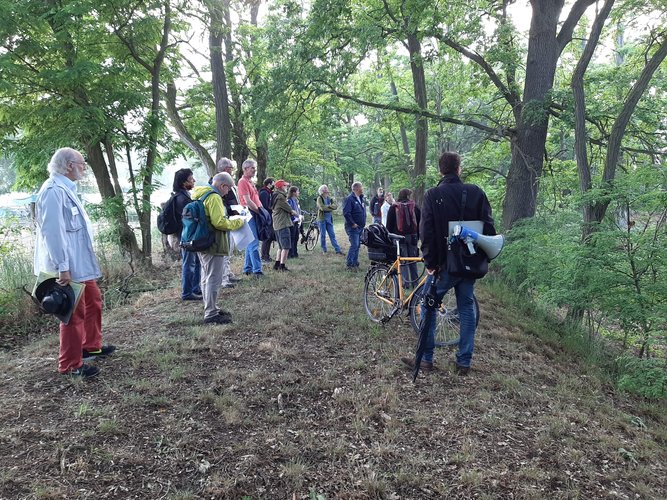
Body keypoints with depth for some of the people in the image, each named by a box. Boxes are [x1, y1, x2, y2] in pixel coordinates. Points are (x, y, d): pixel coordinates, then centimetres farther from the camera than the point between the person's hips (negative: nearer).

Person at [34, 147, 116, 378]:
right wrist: (63, 267, -26)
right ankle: (70, 365, 12)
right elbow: (52, 231, -25)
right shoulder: (53, 191, -19)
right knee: (74, 313, -1)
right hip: (69, 267, -10)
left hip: (81, 263, 10)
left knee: (93, 302, 21)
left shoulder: (65, 189, 13)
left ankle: (91, 346, 38)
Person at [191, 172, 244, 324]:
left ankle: (211, 309, 28)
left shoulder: (200, 195, 15)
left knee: (207, 278, 17)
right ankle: (211, 314, -2)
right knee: (214, 279, -5)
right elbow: (219, 222, -22)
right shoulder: (214, 198, -15)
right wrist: (237, 223, -8)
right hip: (212, 245, -10)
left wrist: (229, 220, 18)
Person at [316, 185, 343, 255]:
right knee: (323, 235, 3)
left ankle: (337, 250, 3)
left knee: (332, 235, 5)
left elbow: (335, 206, -4)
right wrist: (331, 207, -11)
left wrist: (328, 206, -19)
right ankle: (324, 250, 15)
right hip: (322, 218, -4)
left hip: (329, 219, 4)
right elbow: (322, 208, -20)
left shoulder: (330, 198, 8)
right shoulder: (319, 199, -7)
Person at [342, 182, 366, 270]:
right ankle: (350, 265, -2)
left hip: (360, 227, 9)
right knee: (354, 245, -10)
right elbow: (346, 213, -22)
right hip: (353, 227, -9)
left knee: (357, 245, 12)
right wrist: (352, 224, -19)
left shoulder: (361, 198, 14)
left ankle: (355, 263, 20)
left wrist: (363, 223, 15)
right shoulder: (349, 199, -15)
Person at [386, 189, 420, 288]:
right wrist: (418, 237, 13)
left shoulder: (393, 208, 1)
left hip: (399, 237, -2)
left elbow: (389, 225, 1)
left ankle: (406, 282, -2)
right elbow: (419, 223, 7)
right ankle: (415, 281, 14)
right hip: (412, 236, 2)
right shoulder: (414, 206, 5)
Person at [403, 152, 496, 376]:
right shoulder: (476, 192, 0)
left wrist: (430, 261, -6)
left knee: (428, 308, 11)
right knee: (467, 309, 13)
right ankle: (464, 362, 18)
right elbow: (488, 227, 0)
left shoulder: (432, 195, -9)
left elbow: (426, 232, -13)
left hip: (444, 264, -3)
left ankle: (426, 359, 15)